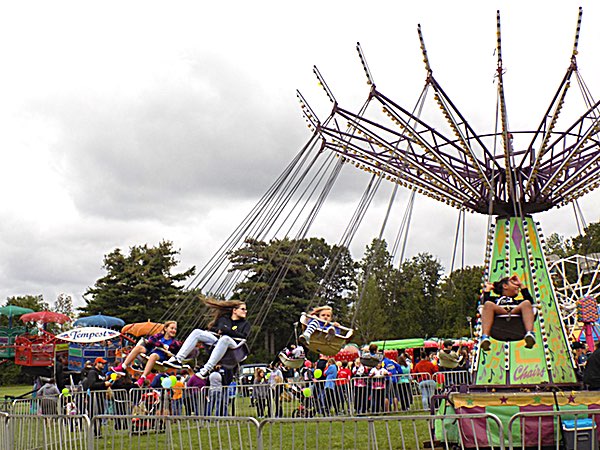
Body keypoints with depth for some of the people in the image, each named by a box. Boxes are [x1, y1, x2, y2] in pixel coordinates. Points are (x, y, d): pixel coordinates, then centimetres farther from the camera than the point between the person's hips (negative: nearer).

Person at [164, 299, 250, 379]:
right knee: (197, 332, -14)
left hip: (233, 345, -4)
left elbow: (243, 336, 2)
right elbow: (211, 329, 18)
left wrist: (227, 331, -6)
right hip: (217, 341, 4)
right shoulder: (223, 319, 28)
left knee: (225, 338, -40)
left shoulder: (245, 324, 21)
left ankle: (207, 369, -48)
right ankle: (178, 359, -27)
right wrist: (218, 330, -4)